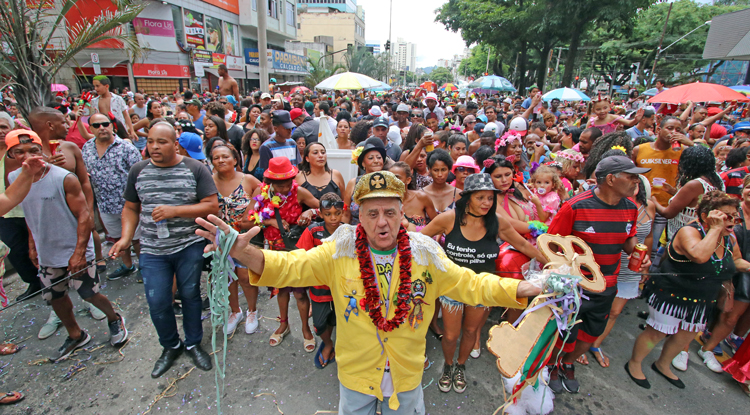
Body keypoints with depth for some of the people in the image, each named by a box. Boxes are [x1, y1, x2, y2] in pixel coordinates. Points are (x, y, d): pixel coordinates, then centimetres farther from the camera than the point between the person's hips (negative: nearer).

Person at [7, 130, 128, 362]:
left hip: (74, 252, -6)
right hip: (46, 255, 6)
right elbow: (30, 215, 14)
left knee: (89, 294, 2)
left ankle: (114, 319, 31)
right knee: (54, 298, 17)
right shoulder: (13, 179, 2)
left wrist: (79, 252, -21)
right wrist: (32, 244, 14)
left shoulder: (64, 179, -18)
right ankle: (75, 336, 38)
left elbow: (85, 216, -17)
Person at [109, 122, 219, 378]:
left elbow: (212, 206, -10)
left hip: (190, 245, -2)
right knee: (157, 302, 4)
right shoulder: (138, 170, 5)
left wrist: (175, 210, -20)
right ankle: (171, 346, 31)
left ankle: (193, 343, 33)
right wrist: (126, 237, -3)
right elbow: (131, 208, 12)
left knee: (190, 295, 11)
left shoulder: (195, 169, -5)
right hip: (153, 250, 2)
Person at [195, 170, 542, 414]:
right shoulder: (340, 252, -17)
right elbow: (291, 267, -20)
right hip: (355, 373, 0)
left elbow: (470, 284, -11)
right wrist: (244, 253, -37)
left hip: (407, 373, 1)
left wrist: (522, 289, -24)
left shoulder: (424, 255, -14)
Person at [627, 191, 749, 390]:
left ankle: (662, 365, 45)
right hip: (671, 295, -8)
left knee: (686, 336, 22)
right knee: (656, 333, 4)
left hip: (700, 302, 8)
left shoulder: (729, 239, 3)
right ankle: (634, 364, 26)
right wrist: (715, 229, -32)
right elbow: (699, 256, -41)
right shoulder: (689, 232, -22)